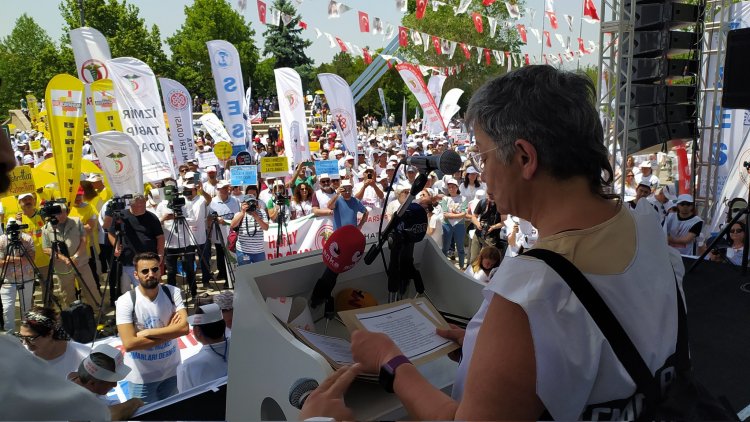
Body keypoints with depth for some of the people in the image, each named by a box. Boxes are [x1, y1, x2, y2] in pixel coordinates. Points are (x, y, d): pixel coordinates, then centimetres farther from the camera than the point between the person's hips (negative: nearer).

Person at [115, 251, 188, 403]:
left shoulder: (173, 292, -10)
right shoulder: (125, 301, -18)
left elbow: (184, 327, -21)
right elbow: (129, 344, -24)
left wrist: (147, 333, -23)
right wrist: (169, 332, -19)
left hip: (171, 370, 3)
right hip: (141, 376, -2)